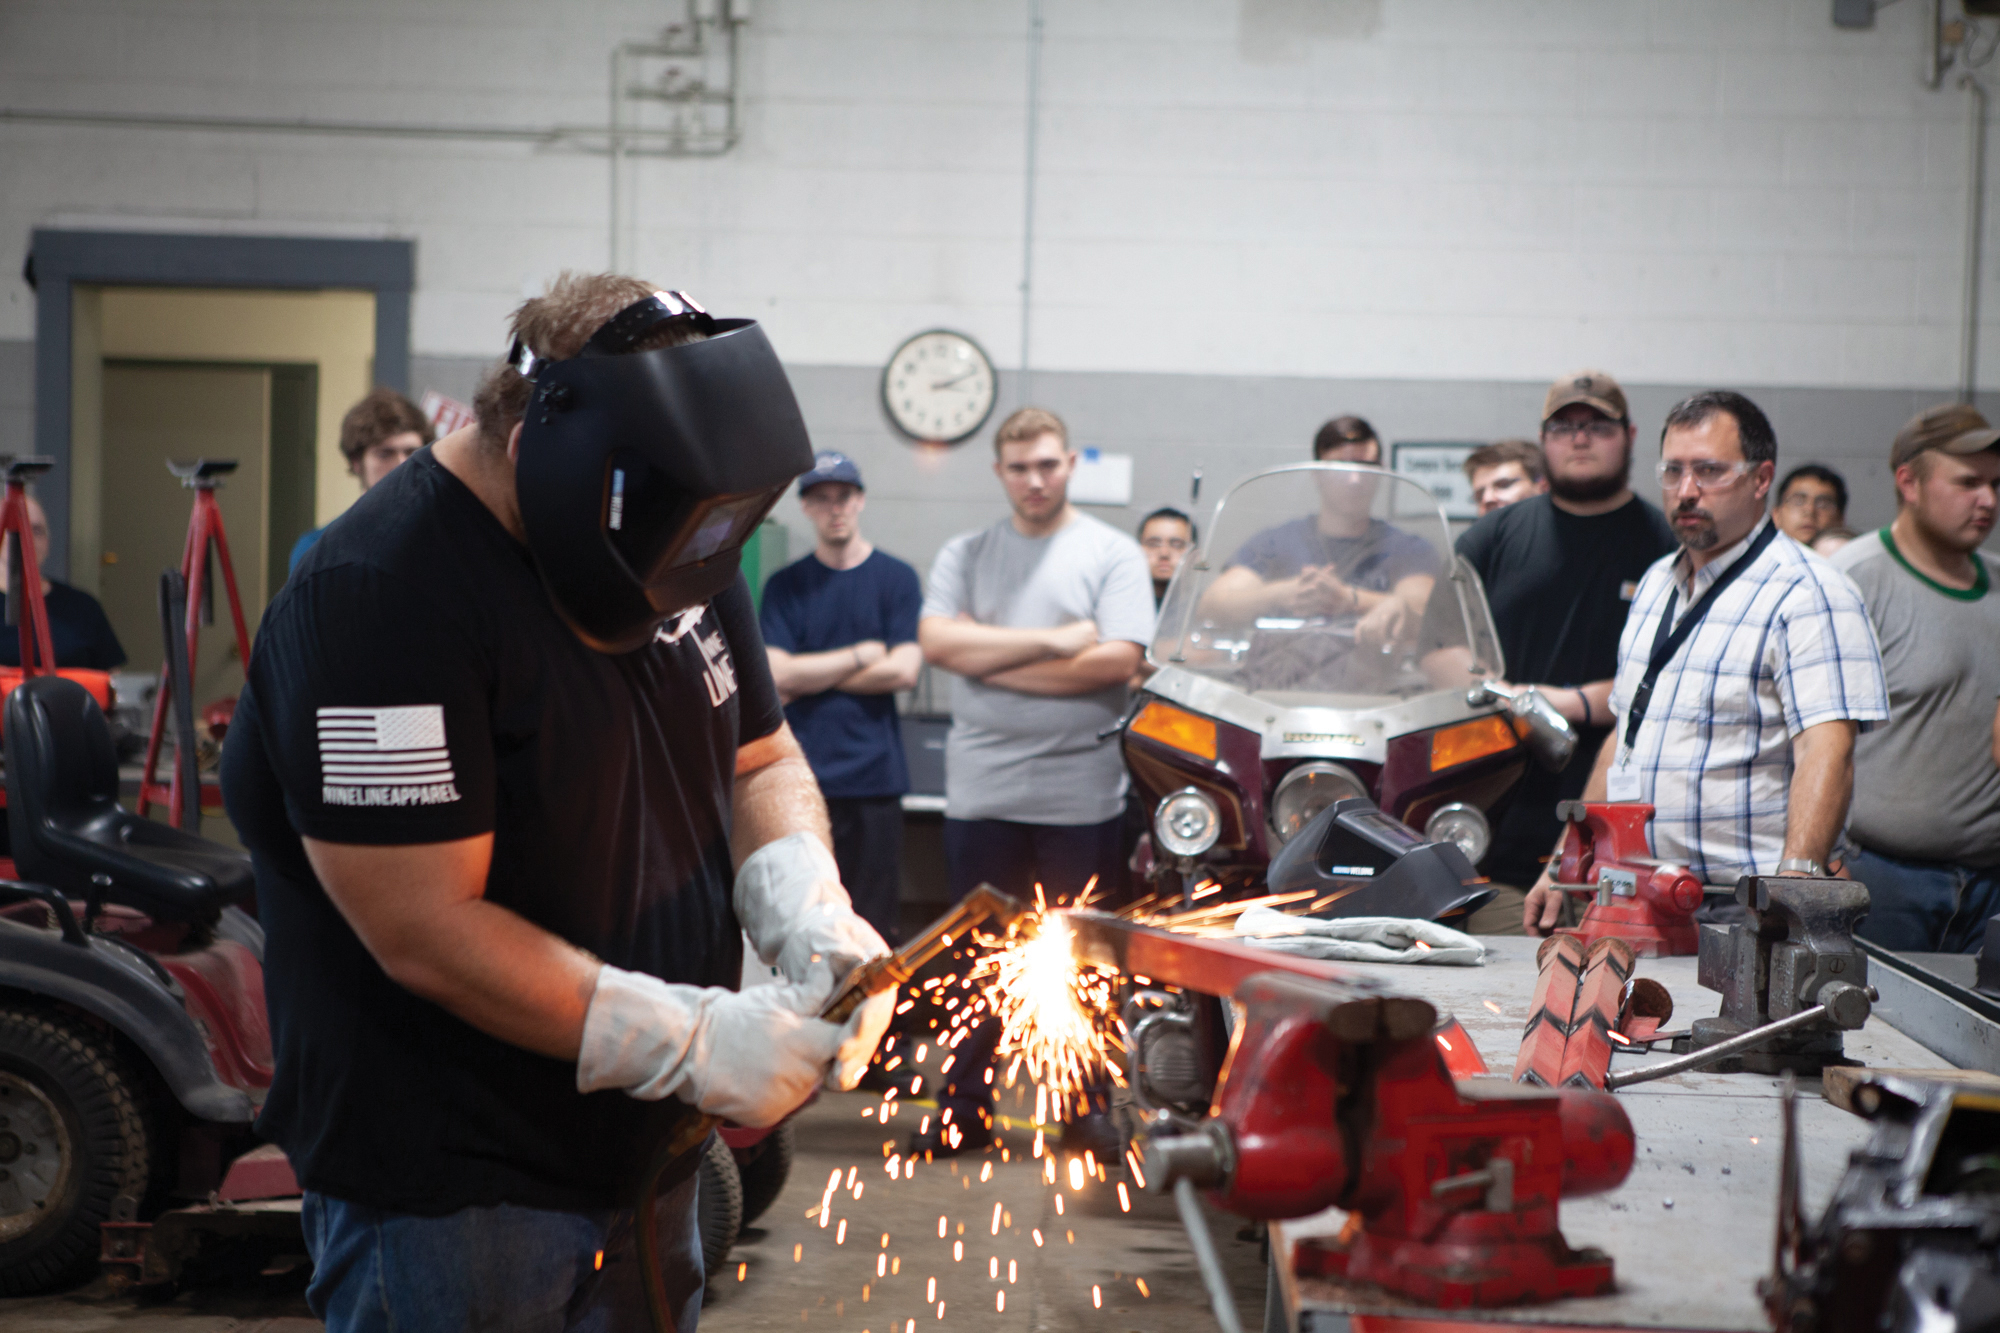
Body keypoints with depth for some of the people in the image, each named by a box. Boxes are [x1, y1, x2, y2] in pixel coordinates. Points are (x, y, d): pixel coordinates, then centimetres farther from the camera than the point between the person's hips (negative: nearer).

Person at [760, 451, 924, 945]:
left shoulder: (896, 578, 5)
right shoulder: (786, 585, 8)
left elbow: (903, 670, -7)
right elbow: (777, 675, -4)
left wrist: (811, 675, -4)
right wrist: (861, 655, -5)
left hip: (874, 776, -1)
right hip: (803, 776, 1)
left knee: (875, 924, 1)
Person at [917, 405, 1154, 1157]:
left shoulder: (1111, 554, 3)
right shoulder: (966, 555, 11)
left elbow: (1118, 660, -11)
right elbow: (937, 641, -6)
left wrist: (992, 662, -10)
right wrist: (1054, 641, -12)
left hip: (1082, 795, -2)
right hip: (982, 792, 2)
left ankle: (1088, 1106, 14)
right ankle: (964, 1110, 16)